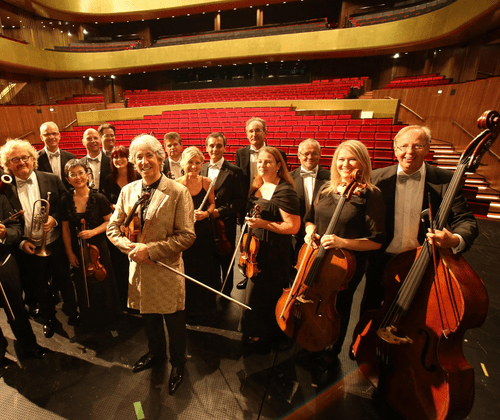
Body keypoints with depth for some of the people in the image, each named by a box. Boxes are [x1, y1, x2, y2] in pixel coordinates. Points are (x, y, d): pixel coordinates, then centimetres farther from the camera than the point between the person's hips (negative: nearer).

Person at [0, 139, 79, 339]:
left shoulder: (52, 180, -6)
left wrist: (54, 218, -19)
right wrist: (21, 241, -9)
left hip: (56, 244, -1)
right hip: (29, 249, 1)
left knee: (63, 281, 16)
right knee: (40, 287, 18)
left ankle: (72, 311, 39)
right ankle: (49, 319, 40)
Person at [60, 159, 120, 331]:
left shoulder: (98, 198, -11)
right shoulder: (66, 201, -4)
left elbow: (110, 221, -4)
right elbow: (66, 229, 2)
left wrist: (93, 231, -19)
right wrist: (70, 253, 1)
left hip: (98, 249, -2)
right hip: (77, 251, 3)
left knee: (103, 286, 9)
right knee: (84, 288, 17)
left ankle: (107, 321, 32)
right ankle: (89, 321, 41)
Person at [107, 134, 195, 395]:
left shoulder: (178, 192, -15)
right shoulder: (128, 191, 2)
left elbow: (186, 236, -17)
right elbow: (113, 228, 6)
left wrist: (151, 249, -21)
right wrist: (132, 247, -12)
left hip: (167, 269, -5)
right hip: (139, 269, 5)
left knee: (174, 321, 14)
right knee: (149, 317, 26)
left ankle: (177, 364, 43)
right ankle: (156, 353, 54)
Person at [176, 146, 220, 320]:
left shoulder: (207, 182, -3)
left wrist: (207, 212, -10)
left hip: (204, 232, 3)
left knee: (206, 271, 15)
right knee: (188, 273, 10)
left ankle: (205, 305, 42)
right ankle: (190, 307, 35)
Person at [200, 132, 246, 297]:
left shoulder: (234, 172, -5)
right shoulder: (201, 170, 10)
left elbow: (240, 200, -10)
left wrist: (220, 211, -19)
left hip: (225, 225, -3)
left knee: (225, 262, 12)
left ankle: (226, 293, 34)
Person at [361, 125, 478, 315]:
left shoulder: (446, 180, -8)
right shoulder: (378, 178, -5)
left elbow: (465, 220, -9)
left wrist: (455, 240, -29)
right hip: (383, 261, 1)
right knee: (369, 310, 20)